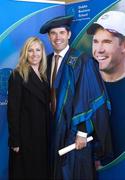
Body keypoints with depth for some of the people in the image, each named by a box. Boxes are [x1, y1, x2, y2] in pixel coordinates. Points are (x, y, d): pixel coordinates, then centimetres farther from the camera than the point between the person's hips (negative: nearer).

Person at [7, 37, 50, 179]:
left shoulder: (44, 76, 9)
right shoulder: (17, 76, -10)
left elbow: (46, 105, 12)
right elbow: (13, 110, -14)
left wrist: (48, 132, 7)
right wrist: (15, 140, -17)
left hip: (43, 133, 6)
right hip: (26, 134, -6)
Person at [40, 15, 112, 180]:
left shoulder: (81, 61, -13)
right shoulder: (48, 61, 5)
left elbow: (88, 97, -16)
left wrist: (82, 132, -18)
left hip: (74, 128, -5)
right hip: (54, 128, 5)